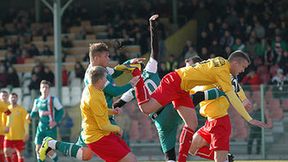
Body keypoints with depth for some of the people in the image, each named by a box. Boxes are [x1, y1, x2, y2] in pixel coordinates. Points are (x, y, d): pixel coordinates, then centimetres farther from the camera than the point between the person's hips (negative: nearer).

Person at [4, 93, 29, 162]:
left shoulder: (22, 109, -2)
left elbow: (26, 121, -8)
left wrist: (26, 133, -18)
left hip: (19, 136, -3)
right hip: (8, 136, 3)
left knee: (20, 153, 1)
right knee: (6, 152, -7)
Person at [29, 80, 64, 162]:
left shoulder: (53, 100, -6)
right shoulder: (37, 101, 8)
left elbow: (61, 111, -2)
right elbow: (33, 114, 16)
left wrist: (56, 121, -12)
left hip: (51, 128, -4)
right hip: (41, 128, 4)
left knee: (49, 151, -7)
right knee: (38, 149, -1)